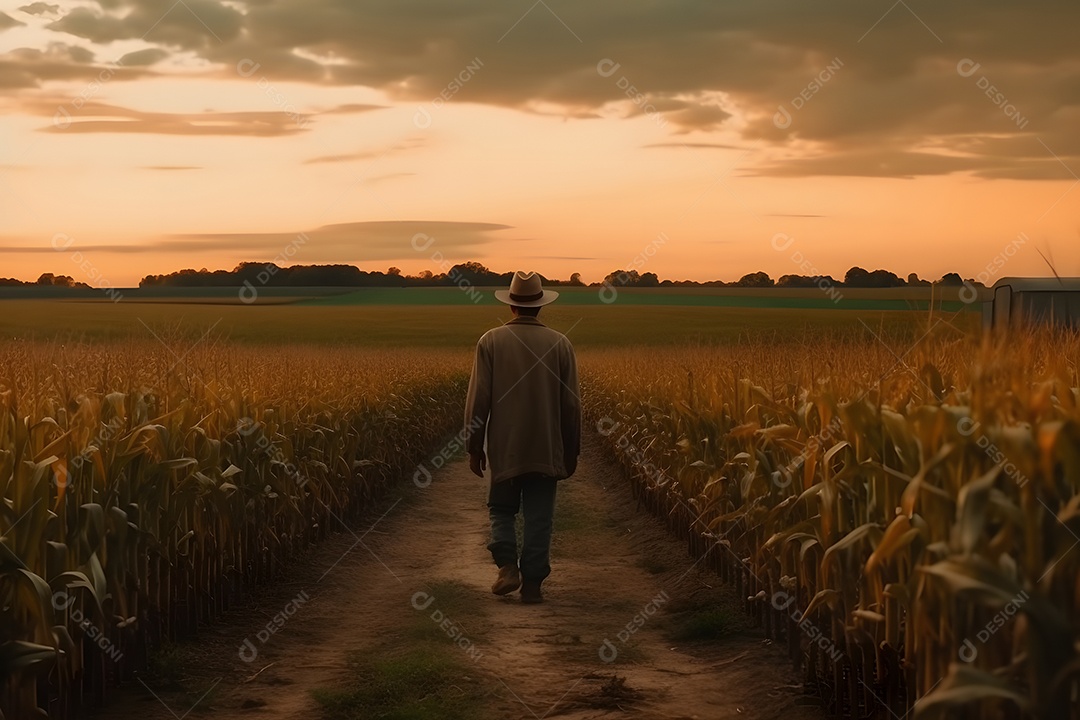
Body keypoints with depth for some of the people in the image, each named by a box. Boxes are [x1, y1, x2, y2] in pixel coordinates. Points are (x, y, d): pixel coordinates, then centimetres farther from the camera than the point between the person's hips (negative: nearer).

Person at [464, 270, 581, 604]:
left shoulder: (491, 341, -4)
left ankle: (507, 565, -5)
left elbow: (478, 399, -5)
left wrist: (474, 448, 4)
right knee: (539, 518, 7)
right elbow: (571, 404, 2)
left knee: (501, 509, 15)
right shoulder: (560, 344, -1)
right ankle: (532, 584, 6)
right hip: (547, 451, 1)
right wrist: (571, 451, 12)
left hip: (504, 450, 0)